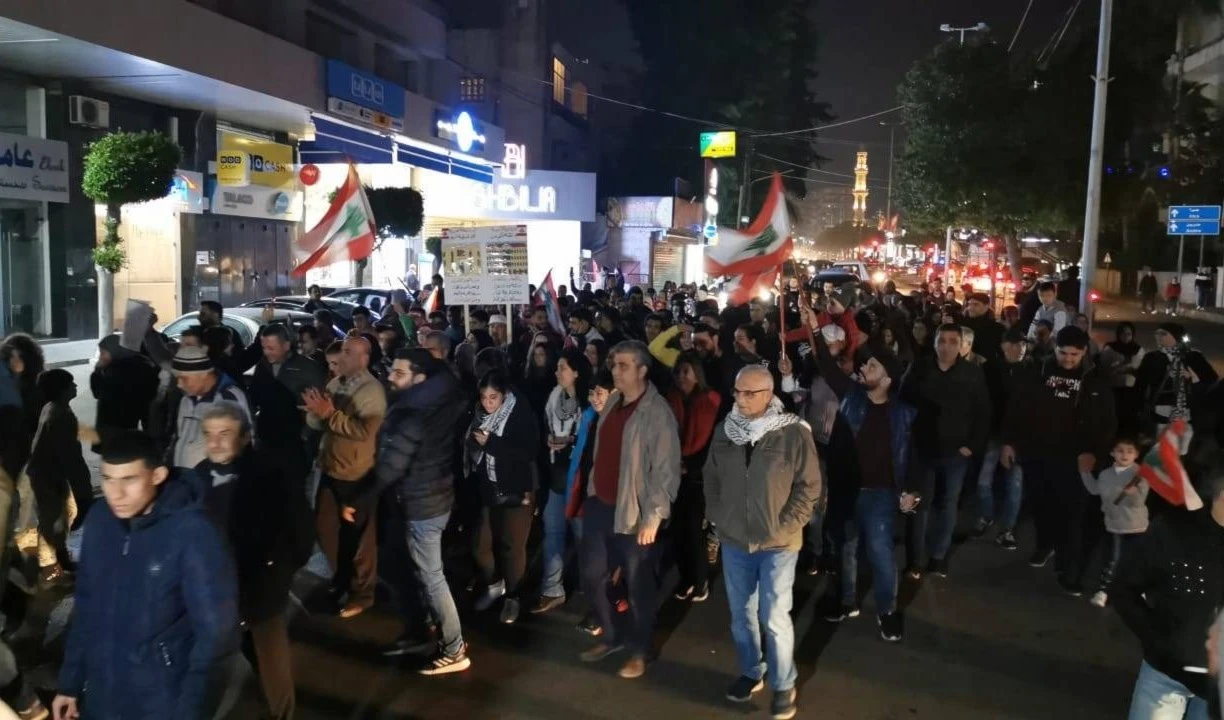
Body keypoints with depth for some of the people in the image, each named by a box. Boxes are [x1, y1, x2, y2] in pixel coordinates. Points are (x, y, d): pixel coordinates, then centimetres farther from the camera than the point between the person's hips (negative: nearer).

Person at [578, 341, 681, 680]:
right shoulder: (611, 402, 8)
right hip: (599, 505, 7)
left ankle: (638, 651, 28)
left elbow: (666, 469, -16)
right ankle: (613, 636, 37)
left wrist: (653, 516, -18)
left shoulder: (657, 412, -15)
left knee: (637, 585, 8)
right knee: (592, 577, 16)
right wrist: (591, 492, 15)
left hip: (633, 512, -7)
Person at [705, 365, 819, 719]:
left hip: (777, 544, -4)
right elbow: (711, 478, 11)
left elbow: (809, 486, -8)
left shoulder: (794, 433, -12)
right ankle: (751, 672, 37)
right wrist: (716, 518, 5)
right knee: (741, 613, 16)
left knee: (774, 618, 2)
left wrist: (785, 528, -11)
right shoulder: (724, 430, 0)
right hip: (734, 540, 4)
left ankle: (784, 685, 22)